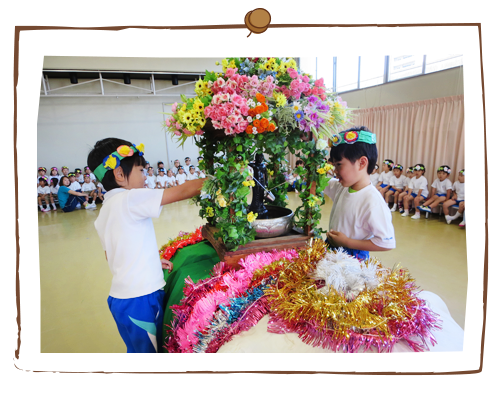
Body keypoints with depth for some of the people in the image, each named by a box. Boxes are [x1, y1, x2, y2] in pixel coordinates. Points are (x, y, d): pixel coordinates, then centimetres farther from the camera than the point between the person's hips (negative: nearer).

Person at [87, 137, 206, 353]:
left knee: (138, 350, 23)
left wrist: (152, 261, 15)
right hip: (140, 300, -9)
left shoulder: (104, 211, 10)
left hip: (122, 297, 9)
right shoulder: (130, 199, -17)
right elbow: (182, 192, -21)